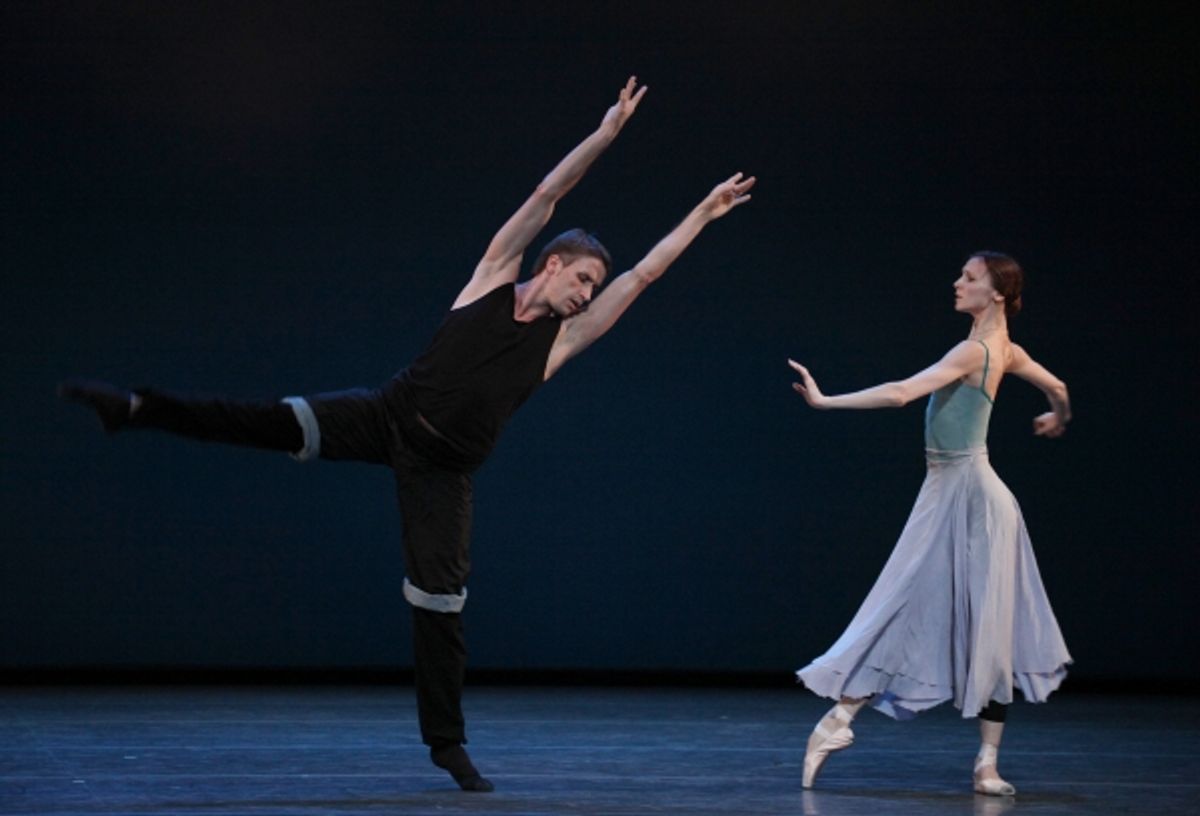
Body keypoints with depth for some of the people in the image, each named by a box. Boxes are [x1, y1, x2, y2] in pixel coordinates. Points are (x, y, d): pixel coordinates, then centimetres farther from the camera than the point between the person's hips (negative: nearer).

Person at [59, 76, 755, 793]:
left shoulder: (565, 336, 4)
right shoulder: (494, 277, 1)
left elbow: (643, 275, 4)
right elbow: (548, 194, -2)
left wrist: (705, 213, 4)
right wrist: (609, 131, -7)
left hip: (443, 468, 1)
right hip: (386, 416, -1)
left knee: (442, 597, -2)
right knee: (270, 422, -21)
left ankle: (448, 743, 7)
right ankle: (136, 409, -17)